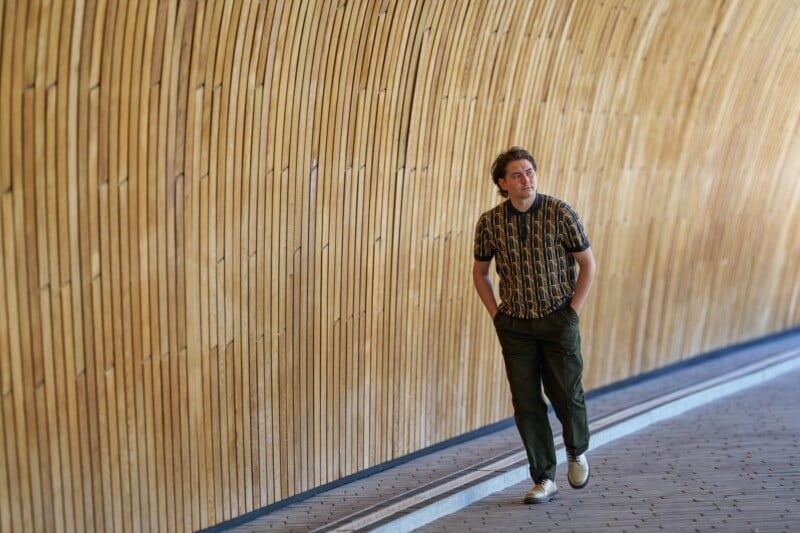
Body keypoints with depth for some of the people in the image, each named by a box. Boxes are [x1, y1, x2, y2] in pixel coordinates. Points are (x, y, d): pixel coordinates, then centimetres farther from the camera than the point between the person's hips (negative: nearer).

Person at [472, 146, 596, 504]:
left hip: (558, 321, -2)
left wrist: (573, 310, -4)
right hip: (515, 325, 2)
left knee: (567, 395, 5)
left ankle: (577, 452, 37)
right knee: (526, 403, 4)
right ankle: (544, 480, 19)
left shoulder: (560, 214, -10)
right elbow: (480, 272, 11)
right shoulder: (489, 222, -4)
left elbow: (587, 264, -1)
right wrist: (496, 314, 4)